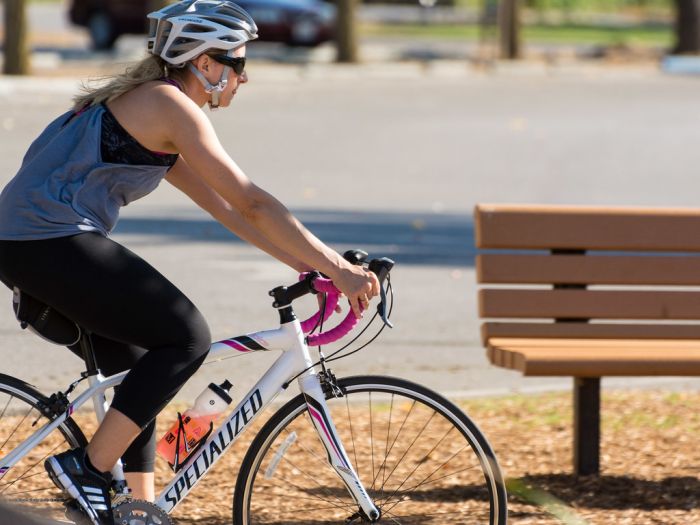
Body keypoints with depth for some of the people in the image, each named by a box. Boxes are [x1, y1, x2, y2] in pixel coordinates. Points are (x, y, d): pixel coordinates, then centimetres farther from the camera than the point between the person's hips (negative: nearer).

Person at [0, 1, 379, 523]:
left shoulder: (141, 103, 21)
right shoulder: (170, 105, -9)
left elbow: (228, 209, 21)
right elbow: (252, 204, -14)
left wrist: (317, 265, 16)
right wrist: (337, 268, -13)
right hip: (54, 244, -10)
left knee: (139, 371, 16)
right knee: (186, 338, -8)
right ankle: (90, 467, -8)